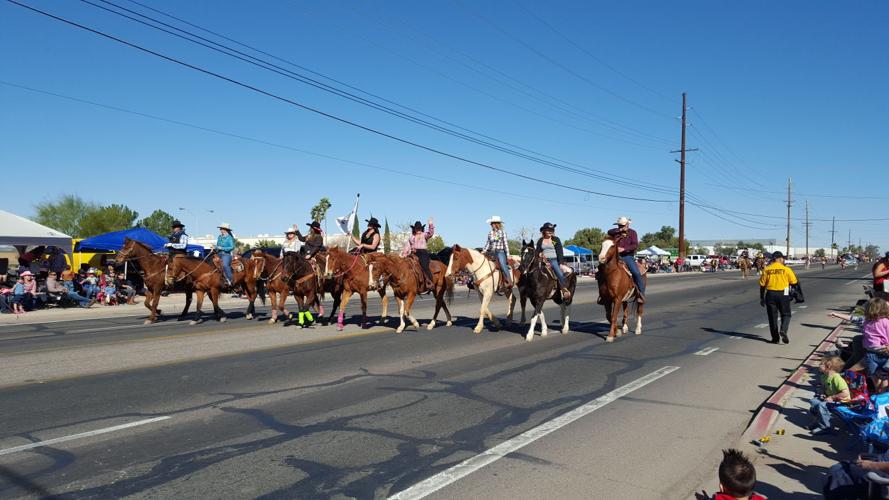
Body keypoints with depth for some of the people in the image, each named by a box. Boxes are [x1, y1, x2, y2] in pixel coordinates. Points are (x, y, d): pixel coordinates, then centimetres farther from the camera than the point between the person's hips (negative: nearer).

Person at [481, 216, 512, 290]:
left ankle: (509, 282, -27)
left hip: (500, 252, -5)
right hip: (492, 252, 5)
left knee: (503, 265, -27)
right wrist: (484, 251, -2)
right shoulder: (490, 233, 12)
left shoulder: (502, 232, 1)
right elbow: (487, 243, 14)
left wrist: (508, 255, -4)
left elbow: (506, 244, 0)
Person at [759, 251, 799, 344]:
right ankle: (783, 330, -12)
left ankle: (775, 338, 12)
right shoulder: (786, 269, -5)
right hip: (783, 294, -2)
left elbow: (762, 285, 2)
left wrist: (762, 298, 10)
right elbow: (794, 282, -2)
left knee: (772, 316, 9)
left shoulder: (766, 270, 0)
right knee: (785, 314, 13)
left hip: (770, 294, 2)